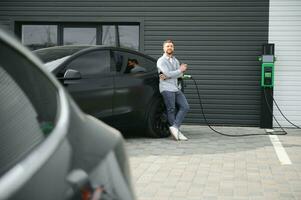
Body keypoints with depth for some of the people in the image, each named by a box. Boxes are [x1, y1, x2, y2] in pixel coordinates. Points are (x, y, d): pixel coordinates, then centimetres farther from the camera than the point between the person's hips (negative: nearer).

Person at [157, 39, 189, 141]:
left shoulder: (176, 60, 21)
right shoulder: (161, 61, -1)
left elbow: (180, 74, 5)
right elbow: (168, 73, -15)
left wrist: (167, 76, -10)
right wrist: (180, 70, -3)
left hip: (176, 88, 7)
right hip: (167, 88, -7)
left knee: (185, 107, -5)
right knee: (171, 110, -7)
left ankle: (174, 127, -10)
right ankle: (177, 132, -5)